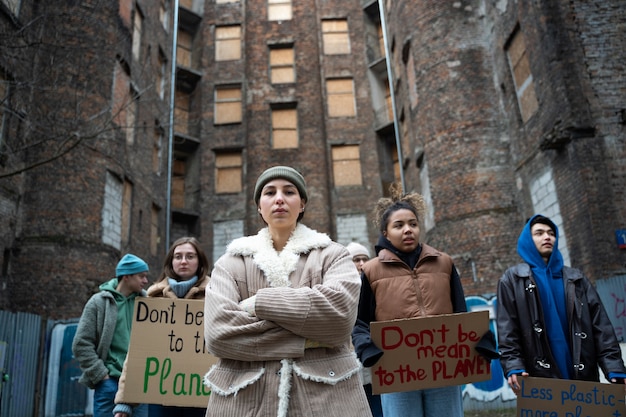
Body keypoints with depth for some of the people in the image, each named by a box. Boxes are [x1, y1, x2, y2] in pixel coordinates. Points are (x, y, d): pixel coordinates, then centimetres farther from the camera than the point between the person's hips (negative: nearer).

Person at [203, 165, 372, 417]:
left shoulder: (331, 254, 3)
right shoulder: (231, 263, 4)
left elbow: (339, 312, -16)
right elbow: (218, 332, -11)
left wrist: (259, 303, -12)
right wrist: (307, 337, -15)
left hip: (325, 396, 0)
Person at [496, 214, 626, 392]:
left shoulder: (576, 278, 17)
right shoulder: (512, 280, 8)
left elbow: (601, 326, 8)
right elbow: (507, 330, -2)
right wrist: (513, 367, -16)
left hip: (583, 376, 3)